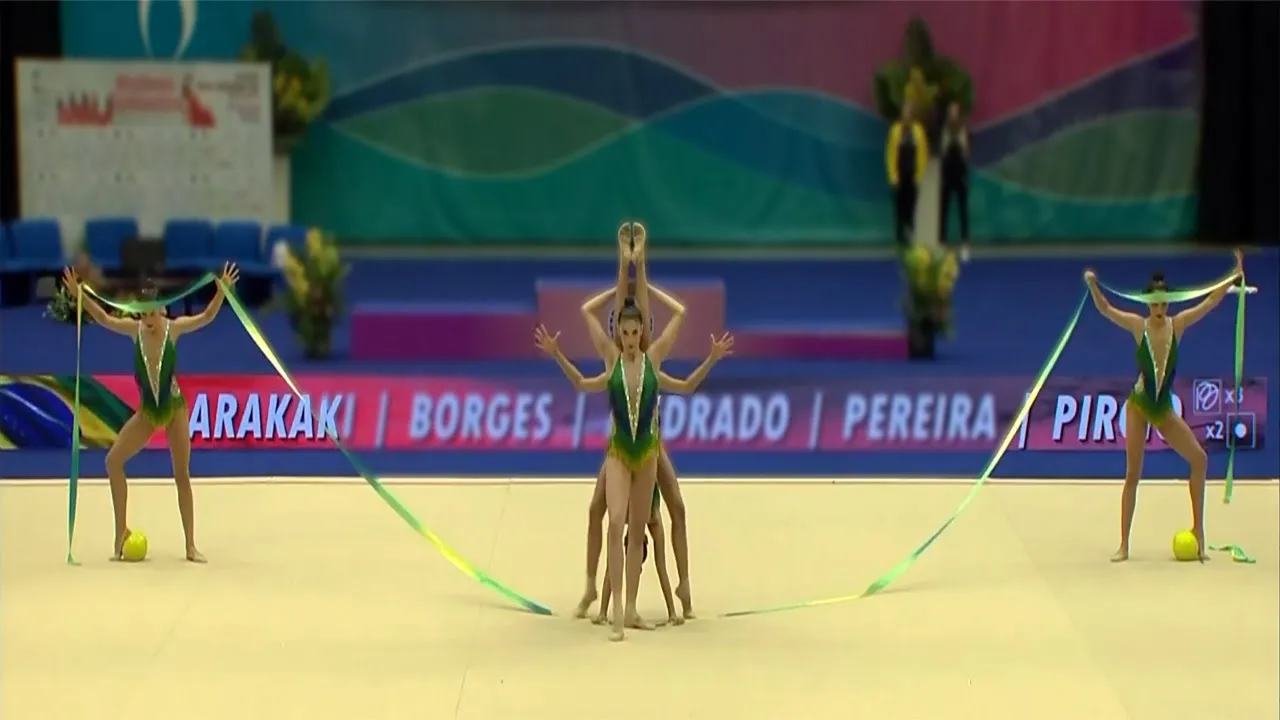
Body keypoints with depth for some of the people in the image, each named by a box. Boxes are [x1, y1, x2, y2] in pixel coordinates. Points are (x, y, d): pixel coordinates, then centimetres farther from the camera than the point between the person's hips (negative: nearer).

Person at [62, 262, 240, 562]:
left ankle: (191, 546, 4)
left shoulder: (174, 328, -10)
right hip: (146, 409, 3)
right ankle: (121, 531, 2)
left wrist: (222, 291, -34)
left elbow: (207, 317, -18)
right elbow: (104, 318, -13)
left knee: (182, 474, 0)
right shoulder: (134, 329, -5)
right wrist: (79, 295, -26)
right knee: (113, 460, -8)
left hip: (174, 407, -3)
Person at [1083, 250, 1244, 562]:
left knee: (1199, 459, -7)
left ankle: (1198, 531, 5)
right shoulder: (1138, 326, -9)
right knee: (1133, 474, -2)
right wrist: (1092, 286, -33)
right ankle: (1123, 545, 1)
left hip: (1164, 407, 2)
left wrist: (1235, 276, -20)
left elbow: (1211, 302, -10)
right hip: (1138, 404, -2)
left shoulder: (1178, 324, -5)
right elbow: (1105, 309, -16)